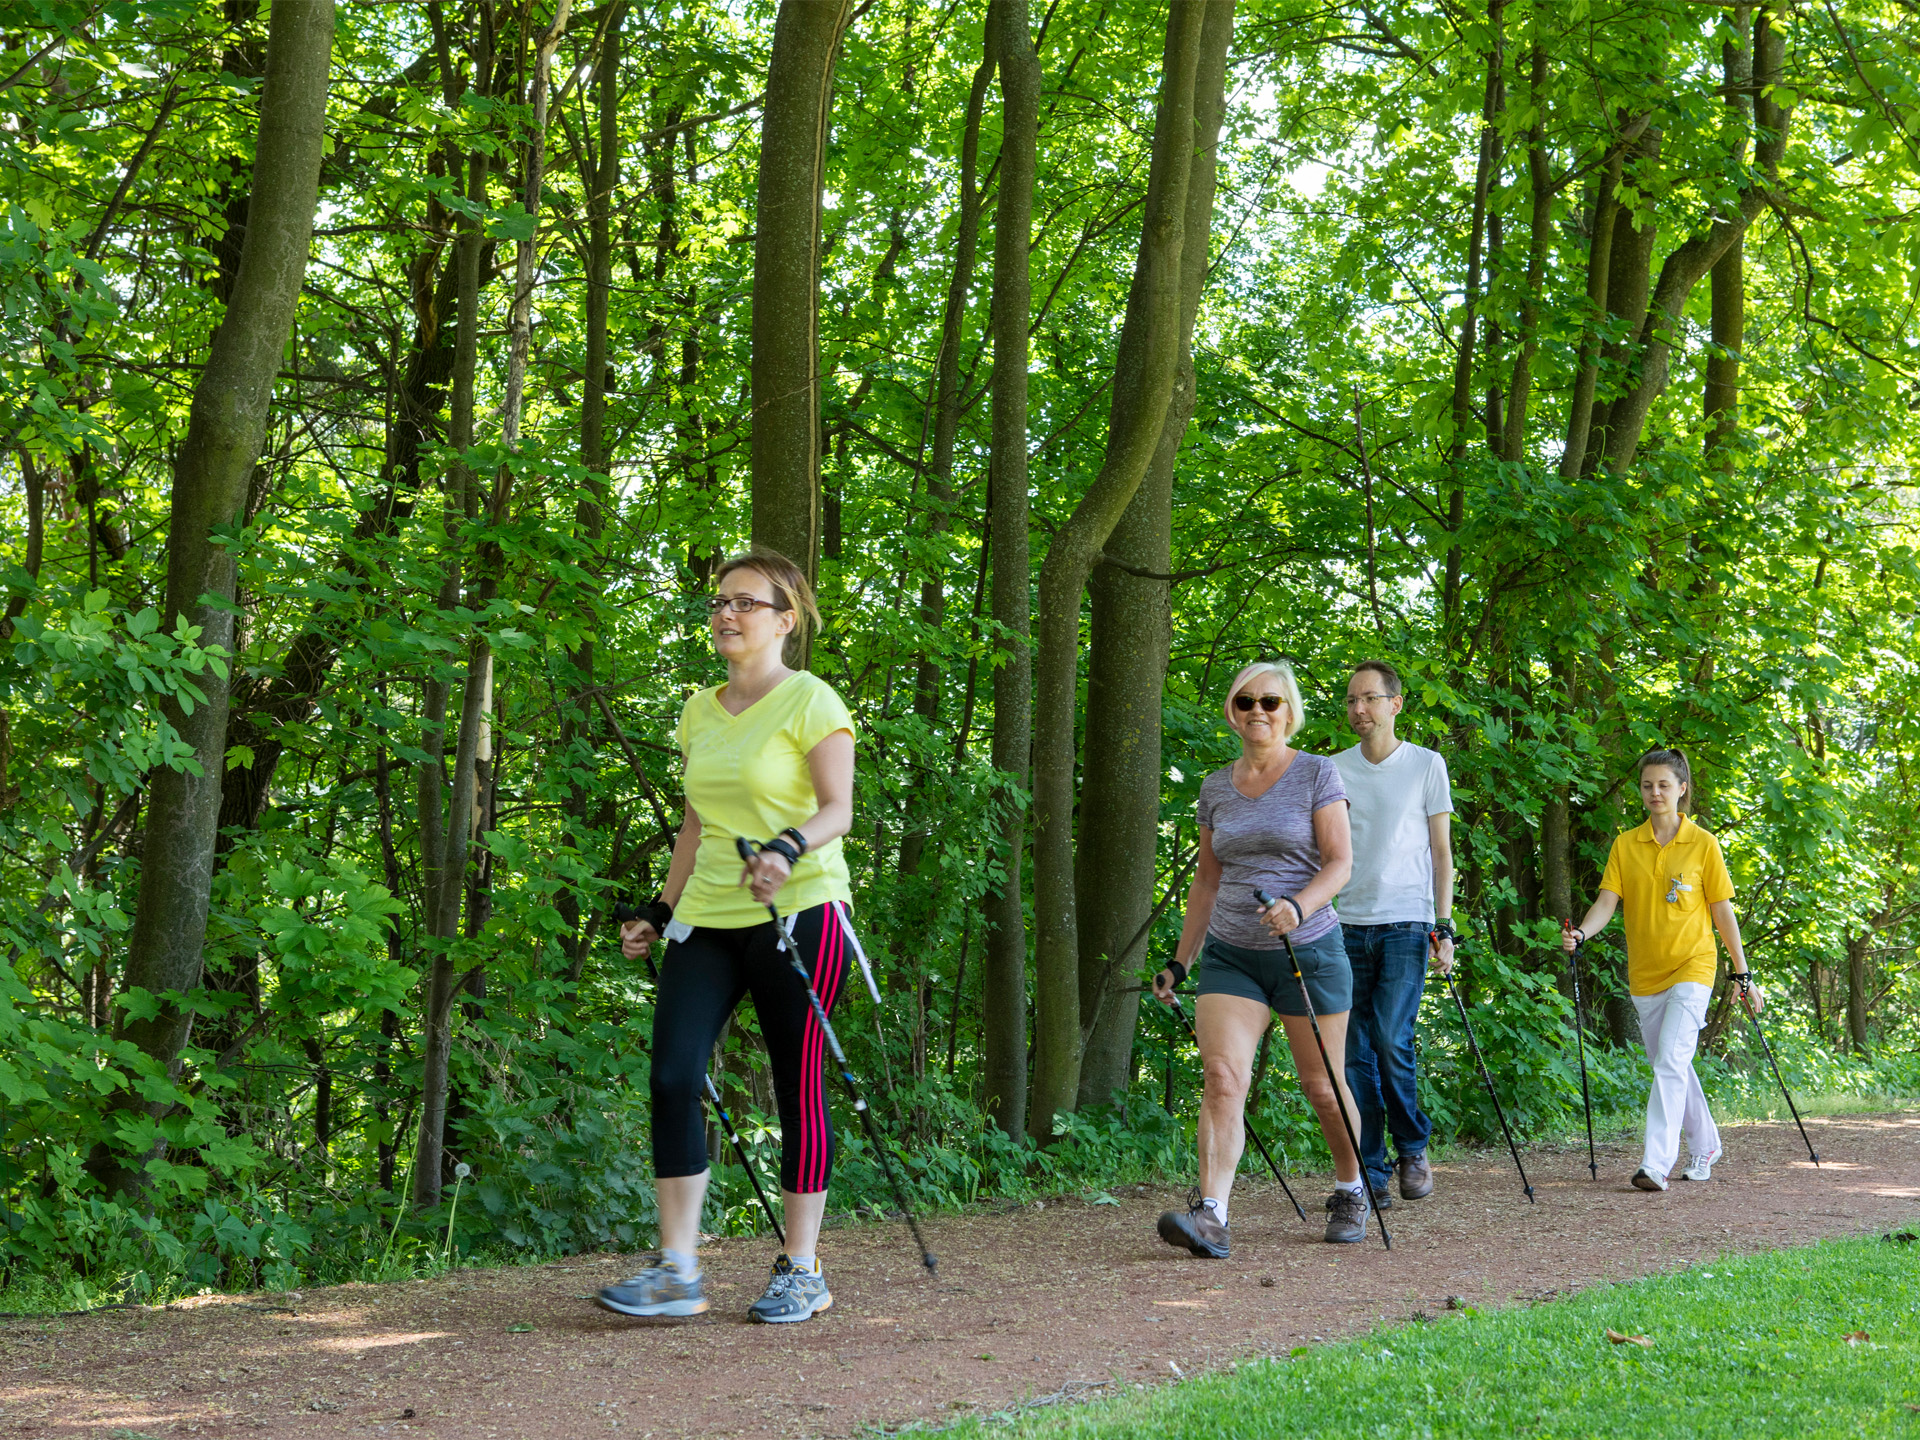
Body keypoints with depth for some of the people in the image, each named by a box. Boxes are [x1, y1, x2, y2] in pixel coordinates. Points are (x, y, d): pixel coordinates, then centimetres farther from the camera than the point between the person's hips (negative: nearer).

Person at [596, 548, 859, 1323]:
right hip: (708, 918, 6)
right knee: (672, 1075, -7)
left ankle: (802, 1272, 9)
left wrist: (789, 850, -30)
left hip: (798, 912, -6)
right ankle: (676, 1271, -4)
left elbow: (837, 809, -11)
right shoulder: (700, 712, 16)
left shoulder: (810, 701, -4)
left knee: (797, 1085, -1)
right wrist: (661, 913, 18)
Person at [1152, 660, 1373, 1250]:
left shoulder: (1316, 774, -1)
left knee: (1322, 1086, 6)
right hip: (1230, 954, 3)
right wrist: (1179, 961, 15)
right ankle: (1210, 1213, -23)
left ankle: (1350, 1191, 31)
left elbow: (1340, 863, -8)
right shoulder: (1215, 787, 11)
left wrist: (1297, 906, -26)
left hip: (1307, 952, -3)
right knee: (1221, 1075, -15)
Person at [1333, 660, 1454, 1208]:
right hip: (1349, 925, 3)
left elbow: (1442, 852, 5)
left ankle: (1413, 1148, 8)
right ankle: (1369, 1174, 4)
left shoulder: (1427, 764, 4)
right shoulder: (1334, 769, 11)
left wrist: (1445, 927, -3)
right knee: (1356, 1054, 0)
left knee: (1391, 1040, -13)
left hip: (1406, 924, -3)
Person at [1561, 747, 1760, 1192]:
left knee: (1670, 1062, -18)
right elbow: (1608, 901, -3)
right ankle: (1706, 1147, 34)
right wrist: (1581, 933, -24)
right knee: (1671, 1066, 15)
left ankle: (1655, 1165, -23)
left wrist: (1743, 974, 2)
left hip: (1691, 968, -4)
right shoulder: (1625, 845, 4)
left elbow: (1723, 912, 1)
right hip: (1644, 973, 4)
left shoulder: (1703, 844, -2)